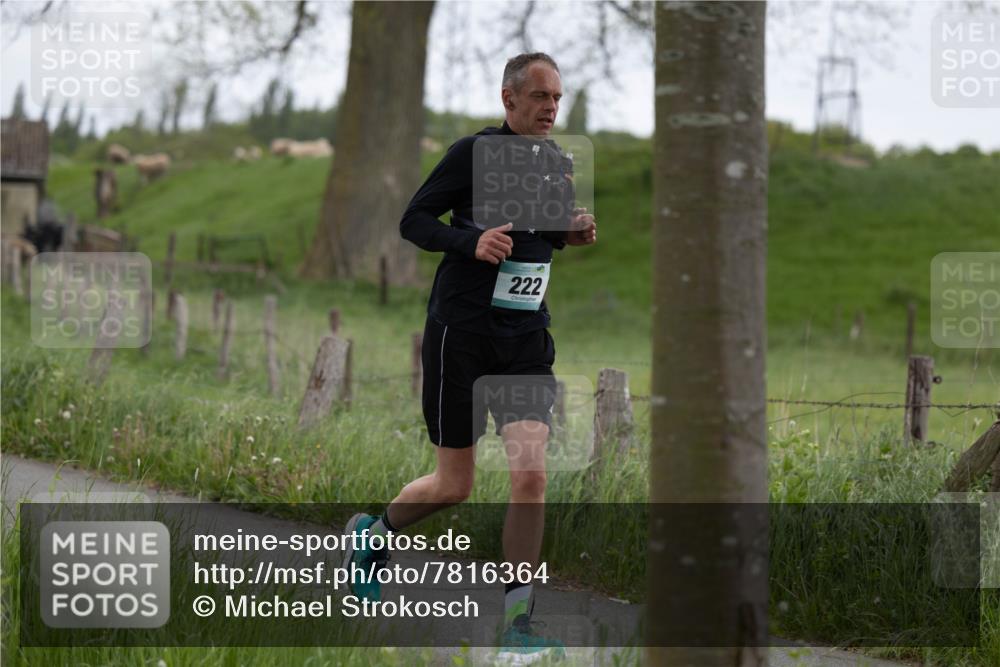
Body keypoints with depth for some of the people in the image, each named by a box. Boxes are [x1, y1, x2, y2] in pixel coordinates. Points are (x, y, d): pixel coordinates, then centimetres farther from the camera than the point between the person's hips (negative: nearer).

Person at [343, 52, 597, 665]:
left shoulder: (561, 164, 8)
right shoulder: (474, 151, -9)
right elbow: (413, 220, -6)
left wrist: (573, 232, 1)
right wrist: (472, 241, -23)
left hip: (527, 337, 4)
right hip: (462, 331, -4)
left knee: (531, 474, -11)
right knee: (454, 486, 3)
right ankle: (375, 532, 36)